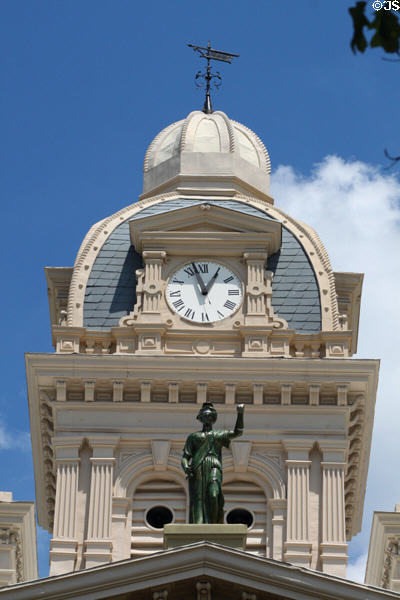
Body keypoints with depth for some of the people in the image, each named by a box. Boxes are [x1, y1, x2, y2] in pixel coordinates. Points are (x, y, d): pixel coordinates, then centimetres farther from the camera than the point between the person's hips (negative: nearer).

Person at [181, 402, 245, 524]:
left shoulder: (219, 435, 28)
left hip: (214, 468, 0)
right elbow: (185, 457, 15)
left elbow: (237, 432, 17)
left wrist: (240, 414, 7)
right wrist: (186, 467, -7)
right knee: (197, 500, -12)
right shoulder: (193, 436, 24)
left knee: (213, 496, -24)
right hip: (197, 470, 0)